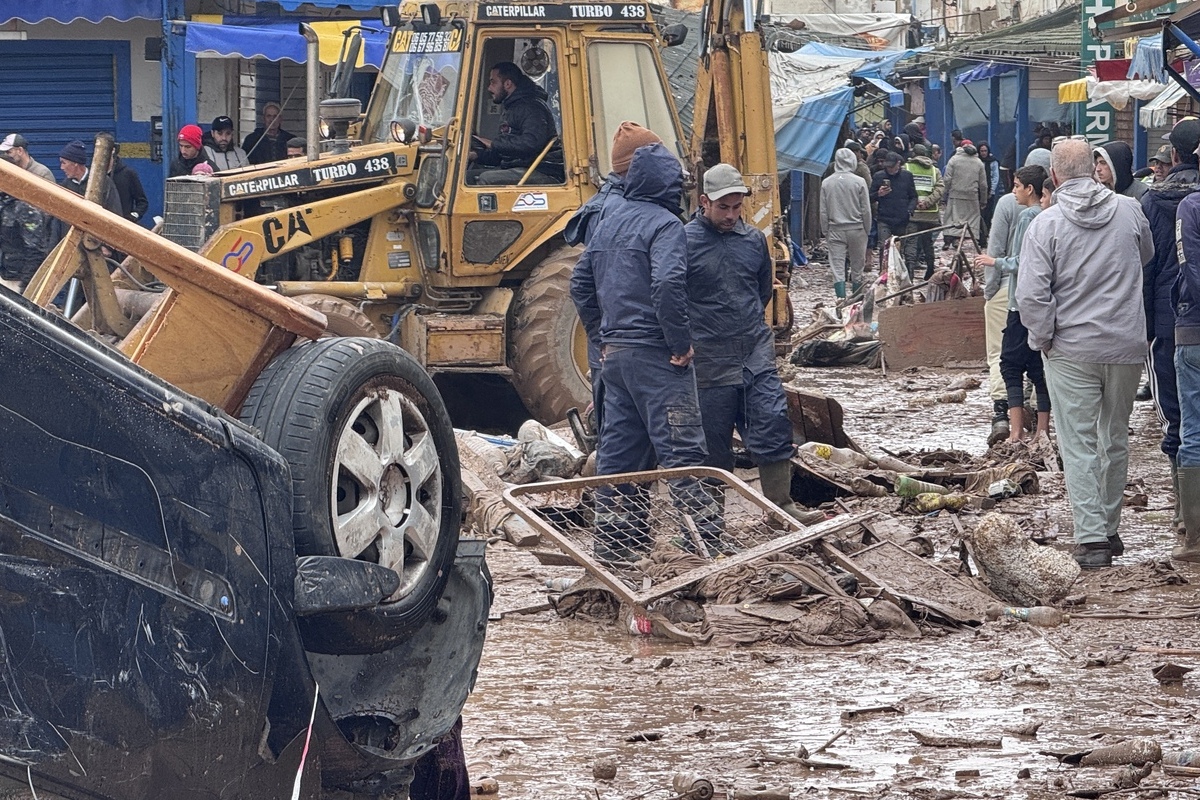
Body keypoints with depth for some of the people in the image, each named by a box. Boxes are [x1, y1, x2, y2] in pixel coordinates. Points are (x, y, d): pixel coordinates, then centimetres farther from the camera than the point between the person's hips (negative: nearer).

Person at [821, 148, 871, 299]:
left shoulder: (826, 183, -3)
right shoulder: (859, 182, -8)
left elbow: (823, 211, 2)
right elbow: (866, 210, -3)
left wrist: (825, 232, 11)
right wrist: (867, 230, 9)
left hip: (835, 230, 1)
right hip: (856, 229, -1)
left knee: (837, 267, 0)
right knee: (857, 267, 12)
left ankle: (841, 298, -11)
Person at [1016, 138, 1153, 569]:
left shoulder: (1046, 224, -11)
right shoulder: (1128, 210, -1)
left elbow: (1031, 294, -15)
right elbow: (1146, 255, 20)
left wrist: (1043, 338, -2)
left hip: (1071, 350, -3)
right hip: (1126, 345, 3)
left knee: (1078, 445, 1)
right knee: (1115, 440, 17)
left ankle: (1091, 537, -6)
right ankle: (1109, 528, 26)